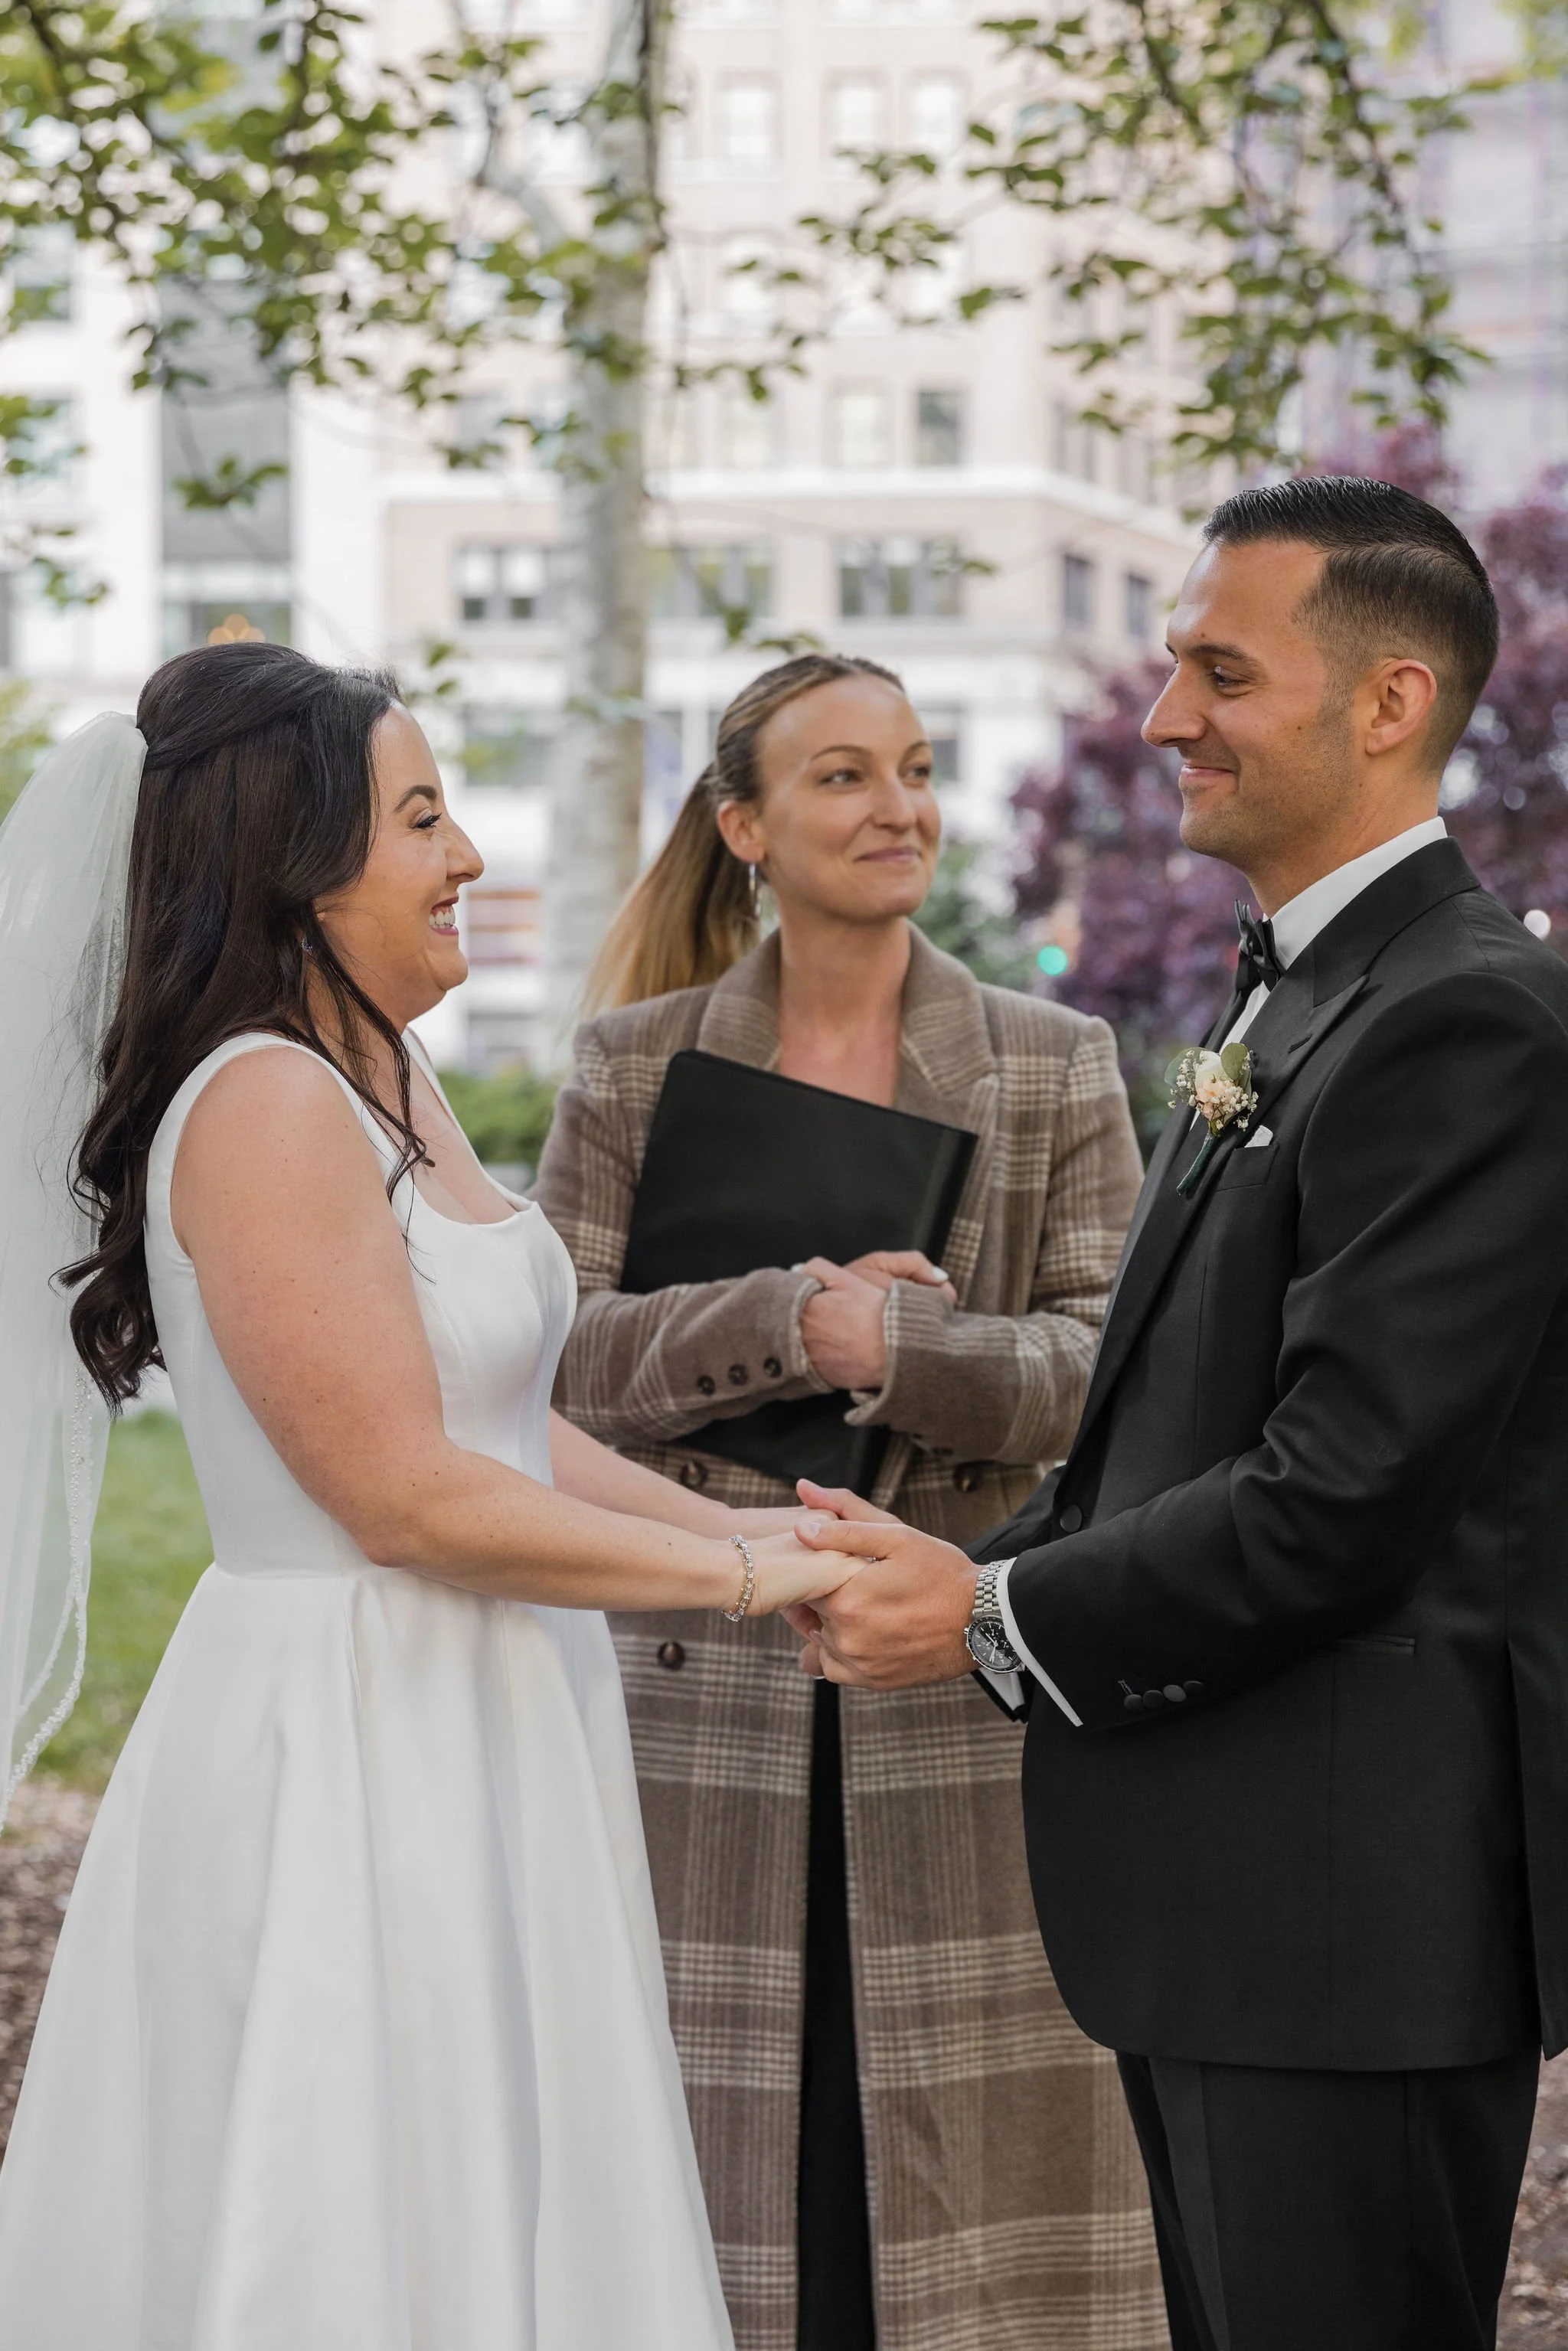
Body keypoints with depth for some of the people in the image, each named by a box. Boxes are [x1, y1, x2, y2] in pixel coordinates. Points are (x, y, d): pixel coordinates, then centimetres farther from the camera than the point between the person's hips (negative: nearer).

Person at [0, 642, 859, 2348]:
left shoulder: (390, 1086, 12)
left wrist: (740, 1526, 4)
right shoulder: (263, 1106, -18)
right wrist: (736, 1576, -12)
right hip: (349, 1747, -9)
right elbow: (406, 1492, -21)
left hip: (468, 1741, 9)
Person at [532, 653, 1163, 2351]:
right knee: (713, 2158, 4)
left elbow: (1117, 1373, -3)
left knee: (958, 2184, 2)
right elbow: (549, 1351, -3)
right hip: (705, 1686, 0)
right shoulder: (634, 1064, 6)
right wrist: (783, 1322, -16)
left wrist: (900, 1350, -17)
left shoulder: (1056, 1066, 6)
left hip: (964, 1692, 0)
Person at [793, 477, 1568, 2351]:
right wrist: (970, 1569, 3)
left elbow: (1345, 1489, -22)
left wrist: (1000, 1618, -12)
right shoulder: (1295, 994, 16)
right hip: (1227, 1901, 10)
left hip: (1354, 1896, -10)